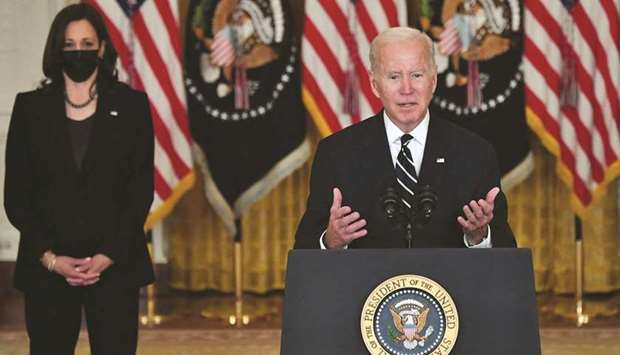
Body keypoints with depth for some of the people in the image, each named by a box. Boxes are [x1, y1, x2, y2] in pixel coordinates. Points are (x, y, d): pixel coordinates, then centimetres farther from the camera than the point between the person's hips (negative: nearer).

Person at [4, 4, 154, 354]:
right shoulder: (30, 107, 6)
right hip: (47, 268, 1)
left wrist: (108, 257, -9)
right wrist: (50, 258, -8)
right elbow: (16, 195, 4)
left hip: (115, 265, -1)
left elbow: (141, 190, 1)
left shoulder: (131, 105, 4)